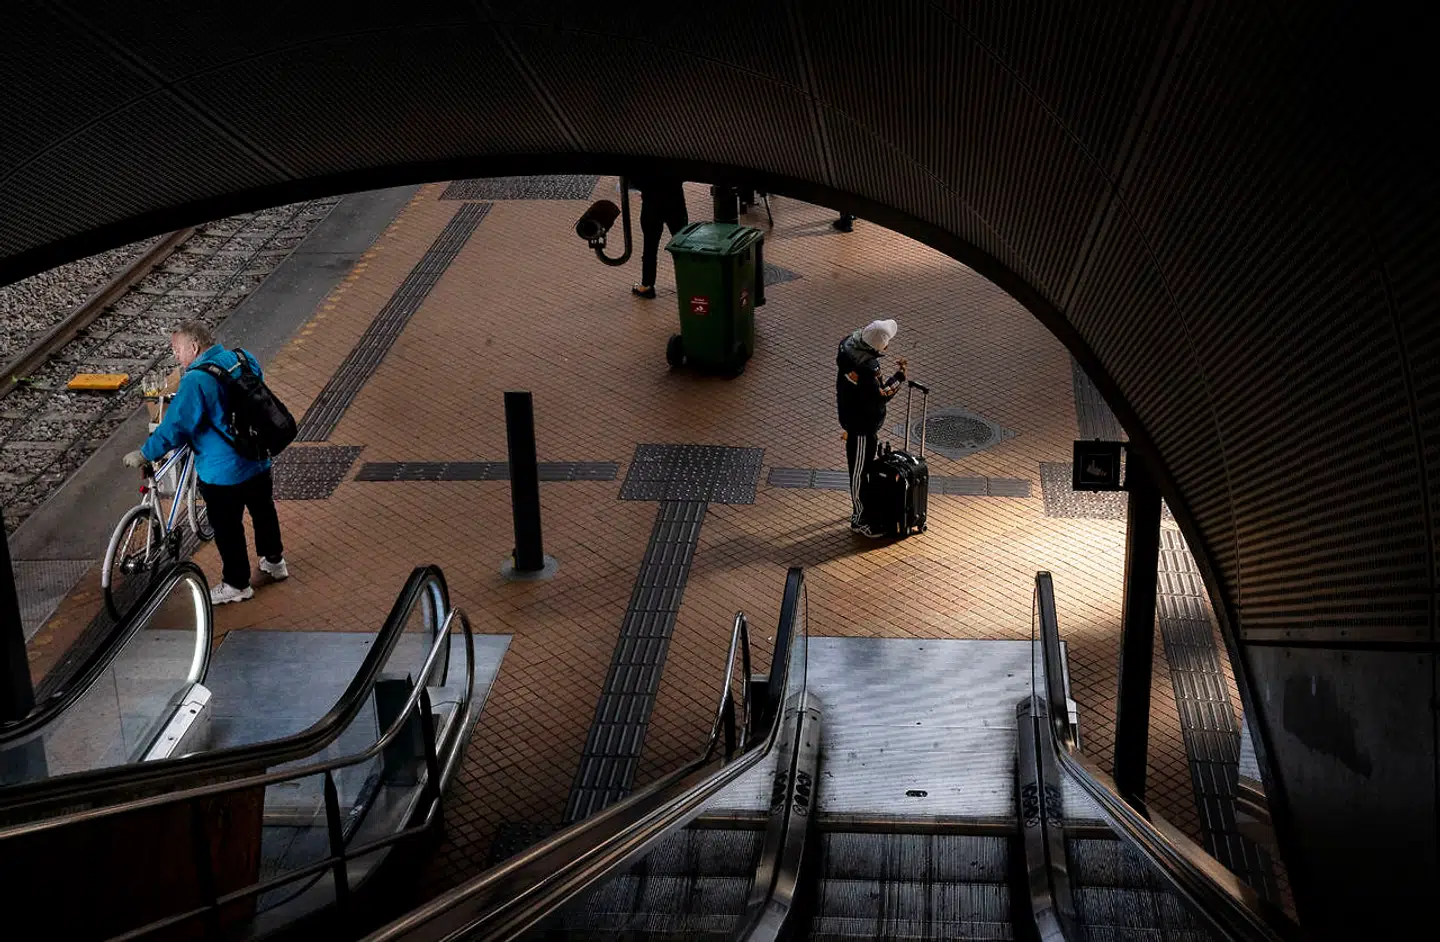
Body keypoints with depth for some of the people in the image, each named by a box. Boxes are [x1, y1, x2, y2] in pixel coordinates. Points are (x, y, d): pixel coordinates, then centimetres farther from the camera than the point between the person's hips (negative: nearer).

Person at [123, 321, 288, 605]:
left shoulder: (196, 381, -26)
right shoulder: (245, 360, -3)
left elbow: (175, 427, -25)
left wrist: (144, 455, -14)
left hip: (223, 472, -7)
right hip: (259, 461, 7)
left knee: (227, 528, 12)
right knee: (263, 511, 27)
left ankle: (237, 584, 26)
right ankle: (275, 561, 46)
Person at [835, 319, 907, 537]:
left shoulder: (849, 344, -9)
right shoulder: (864, 370, -38)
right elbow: (879, 396, -24)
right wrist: (899, 378, -16)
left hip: (852, 415, 10)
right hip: (861, 424, -10)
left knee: (864, 464, 27)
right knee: (860, 470, 7)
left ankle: (860, 506, 45)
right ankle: (859, 519, 22)